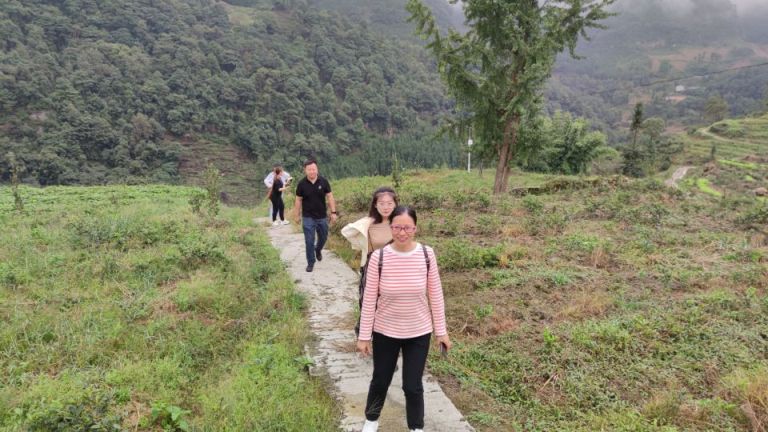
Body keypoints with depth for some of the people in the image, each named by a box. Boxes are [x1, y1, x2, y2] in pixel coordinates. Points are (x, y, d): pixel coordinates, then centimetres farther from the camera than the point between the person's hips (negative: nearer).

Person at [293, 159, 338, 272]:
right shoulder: (302, 184, -8)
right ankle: (311, 262, 14)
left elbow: (330, 197, -1)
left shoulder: (323, 181, -7)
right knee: (309, 241, -1)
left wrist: (333, 212, -5)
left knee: (323, 237, 16)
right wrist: (296, 216, 3)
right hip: (308, 217, -1)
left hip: (322, 216, 2)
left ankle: (318, 250, 48)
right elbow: (298, 200, 1)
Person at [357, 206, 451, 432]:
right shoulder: (379, 257, -17)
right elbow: (369, 299, -9)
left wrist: (441, 331, 0)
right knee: (380, 381, 20)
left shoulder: (427, 254, -14)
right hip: (385, 331, 0)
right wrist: (364, 336, -4)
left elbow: (435, 295, -4)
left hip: (419, 332, 0)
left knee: (413, 386, 10)